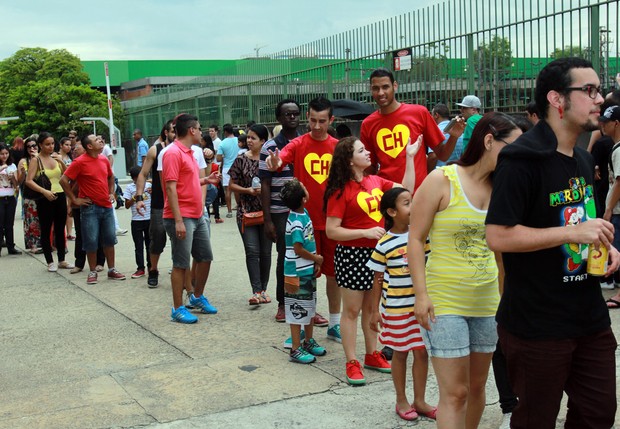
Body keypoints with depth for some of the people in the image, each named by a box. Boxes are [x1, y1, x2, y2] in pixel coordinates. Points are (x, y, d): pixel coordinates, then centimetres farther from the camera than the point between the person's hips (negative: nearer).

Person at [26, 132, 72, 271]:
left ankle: (62, 260, 21)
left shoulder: (56, 157, 8)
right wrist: (44, 191, -24)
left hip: (60, 196, 5)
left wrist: (61, 162, -9)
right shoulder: (36, 160, -6)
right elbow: (29, 181, -13)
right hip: (45, 199, -5)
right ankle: (50, 262, 10)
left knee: (60, 229, 11)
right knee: (46, 230, 3)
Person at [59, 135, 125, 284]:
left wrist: (112, 193, 14)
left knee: (109, 239, 10)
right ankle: (92, 272, 11)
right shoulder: (79, 162, -11)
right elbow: (63, 180, -12)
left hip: (107, 206, 6)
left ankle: (112, 269, 20)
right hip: (90, 207, -6)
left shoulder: (104, 160, 8)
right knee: (91, 241, 0)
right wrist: (74, 200, -10)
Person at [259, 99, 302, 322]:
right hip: (281, 213, -2)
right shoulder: (270, 148, -1)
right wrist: (267, 220, -5)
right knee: (285, 257, 5)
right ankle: (283, 303, 20)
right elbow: (265, 185, -1)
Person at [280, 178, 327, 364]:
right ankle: (295, 350, 10)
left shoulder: (304, 213, 4)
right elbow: (298, 249, -24)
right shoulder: (296, 222, -23)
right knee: (297, 311, 0)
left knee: (310, 307, 20)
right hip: (297, 273, -9)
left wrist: (316, 262, 6)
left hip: (308, 271, 9)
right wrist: (316, 258, -9)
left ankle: (308, 341, 35)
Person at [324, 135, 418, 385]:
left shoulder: (376, 182, 6)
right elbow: (331, 231, -16)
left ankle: (372, 355, 29)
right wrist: (366, 232, -21)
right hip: (352, 255, -6)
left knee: (372, 307, 16)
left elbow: (407, 190, 10)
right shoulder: (340, 191, -14)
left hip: (376, 252, 7)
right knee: (352, 310, 3)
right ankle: (352, 363, 11)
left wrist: (410, 157, 7)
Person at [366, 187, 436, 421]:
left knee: (422, 352, 10)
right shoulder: (384, 244, -11)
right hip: (397, 309, -4)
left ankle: (419, 400, 24)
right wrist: (374, 310, -5)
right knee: (400, 353, 9)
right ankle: (401, 401, 25)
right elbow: (378, 280, -5)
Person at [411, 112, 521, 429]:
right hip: (444, 303, -6)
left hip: (488, 302, 6)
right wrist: (421, 295, -15)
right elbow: (415, 239, -9)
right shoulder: (441, 180, -9)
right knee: (455, 393, -3)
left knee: (477, 386, 15)